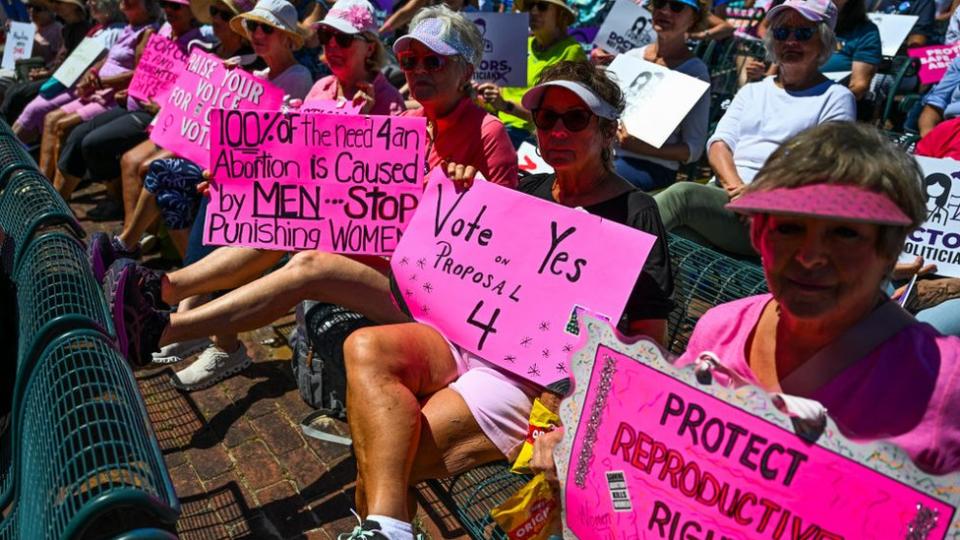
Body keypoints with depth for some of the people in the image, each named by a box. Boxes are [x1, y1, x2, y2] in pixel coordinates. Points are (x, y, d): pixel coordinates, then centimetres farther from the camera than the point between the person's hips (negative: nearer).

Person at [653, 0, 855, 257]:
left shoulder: (835, 98, 11)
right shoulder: (752, 91, 27)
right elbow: (719, 143, 11)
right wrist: (735, 185, -11)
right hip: (722, 195, 4)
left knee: (684, 194, -31)